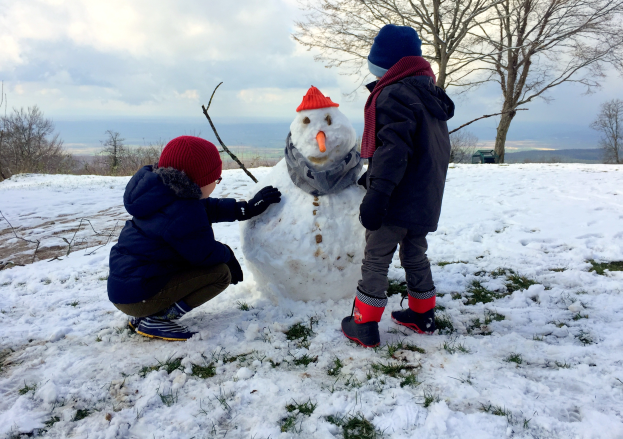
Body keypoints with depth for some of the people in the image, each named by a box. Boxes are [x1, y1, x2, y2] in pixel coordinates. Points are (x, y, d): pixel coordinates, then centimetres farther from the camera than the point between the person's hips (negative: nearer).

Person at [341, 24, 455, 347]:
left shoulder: (394, 95, -15)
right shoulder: (429, 95, 18)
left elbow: (393, 149, -26)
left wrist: (377, 194, -29)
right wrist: (374, 178, 27)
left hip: (399, 200, -9)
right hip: (426, 199, 9)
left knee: (375, 259, -1)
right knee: (415, 254, 20)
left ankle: (364, 326, 6)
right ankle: (422, 315, 31)